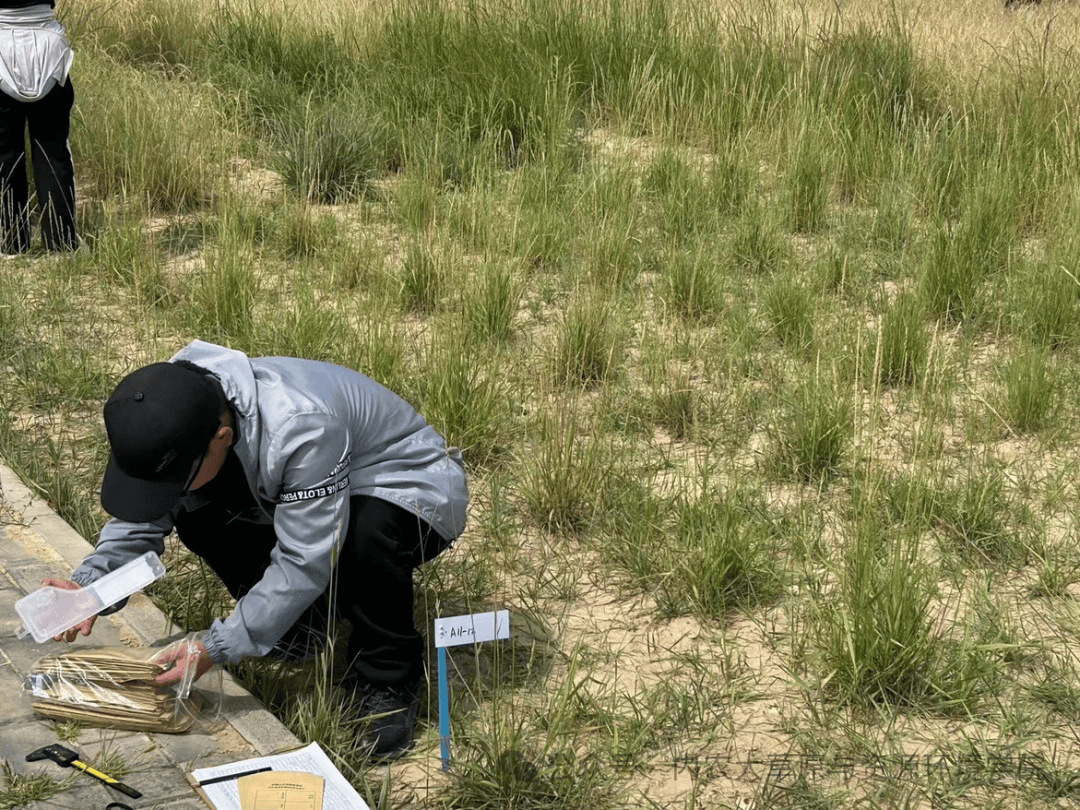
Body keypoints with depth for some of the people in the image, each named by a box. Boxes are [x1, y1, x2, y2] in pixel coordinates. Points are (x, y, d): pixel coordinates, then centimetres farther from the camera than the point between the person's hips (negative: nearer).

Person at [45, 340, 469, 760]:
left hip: (410, 489, -7)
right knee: (194, 513, -13)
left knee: (367, 533, -41)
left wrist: (216, 648, -33)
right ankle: (300, 618, 4)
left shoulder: (302, 428, -41)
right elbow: (142, 519, -5)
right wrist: (90, 587, -24)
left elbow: (304, 562, -35)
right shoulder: (176, 416, -18)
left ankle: (389, 683, -16)